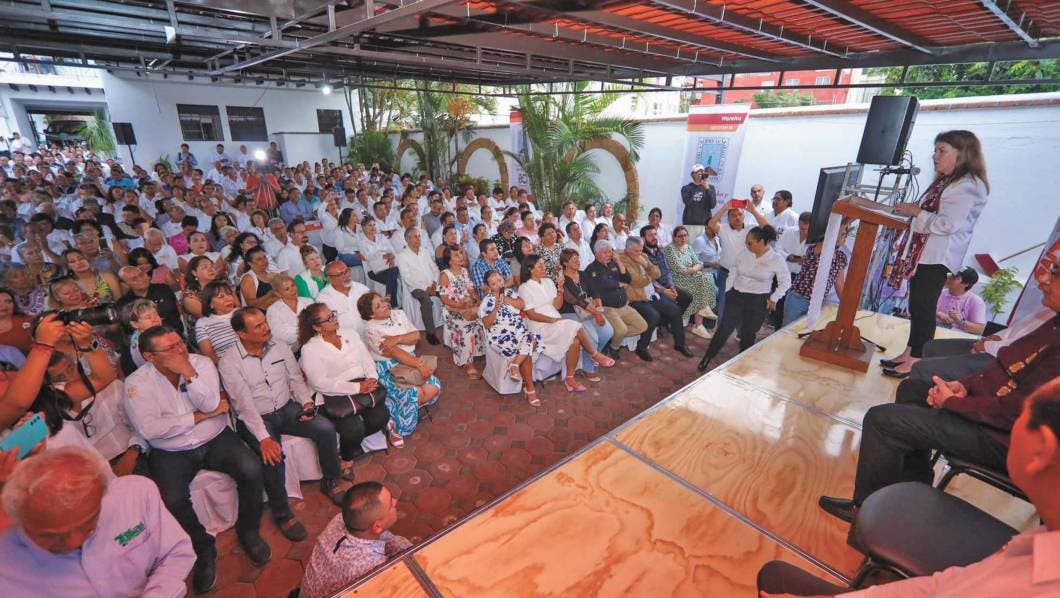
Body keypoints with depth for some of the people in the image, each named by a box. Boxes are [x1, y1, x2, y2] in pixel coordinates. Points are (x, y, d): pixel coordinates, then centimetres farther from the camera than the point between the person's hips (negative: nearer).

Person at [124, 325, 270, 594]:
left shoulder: (201, 363, -4)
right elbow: (149, 429, -17)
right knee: (172, 500, -27)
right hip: (171, 453, -1)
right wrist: (201, 416, -14)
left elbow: (211, 404, -15)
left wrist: (189, 373, -23)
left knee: (251, 469, -22)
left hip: (216, 440, 1)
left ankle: (248, 531, 5)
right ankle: (204, 549, 3)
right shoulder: (137, 383, -7)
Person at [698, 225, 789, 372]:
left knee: (747, 334, 9)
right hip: (736, 297, 2)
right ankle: (707, 358, 12)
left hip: (758, 302, -2)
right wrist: (727, 291, 7)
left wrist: (774, 298, -4)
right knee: (723, 329, -1)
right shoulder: (745, 254, 0)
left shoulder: (776, 259, -9)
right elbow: (734, 272, 11)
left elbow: (785, 282, -1)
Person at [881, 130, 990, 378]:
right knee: (916, 307, 14)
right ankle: (909, 353, 23)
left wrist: (916, 212, -13)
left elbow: (948, 224, -21)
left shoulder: (967, 186, -14)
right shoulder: (946, 181, 17)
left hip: (937, 258, -10)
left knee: (924, 309, -4)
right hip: (922, 253, 10)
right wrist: (912, 209, 8)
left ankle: (916, 362, 5)